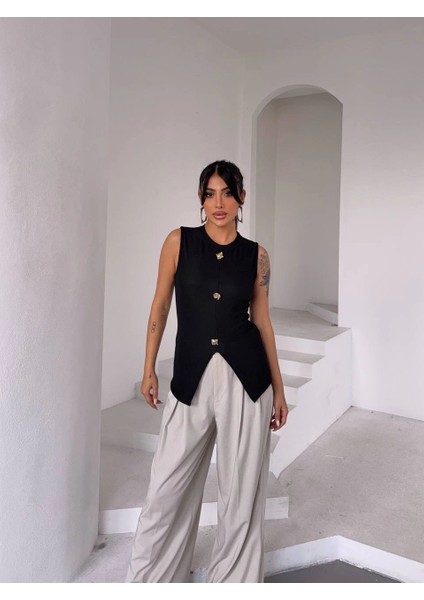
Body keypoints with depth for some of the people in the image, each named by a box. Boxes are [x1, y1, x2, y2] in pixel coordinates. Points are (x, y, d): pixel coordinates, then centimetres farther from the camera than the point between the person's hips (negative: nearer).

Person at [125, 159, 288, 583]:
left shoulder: (256, 255, 3)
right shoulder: (179, 241, 1)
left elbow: (261, 319, 8)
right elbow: (160, 305, 6)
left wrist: (278, 388, 9)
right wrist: (148, 369, 6)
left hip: (246, 379, 1)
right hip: (191, 379, 0)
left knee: (242, 489, 11)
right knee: (167, 488, 7)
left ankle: (233, 581, 33)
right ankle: (148, 580, 32)